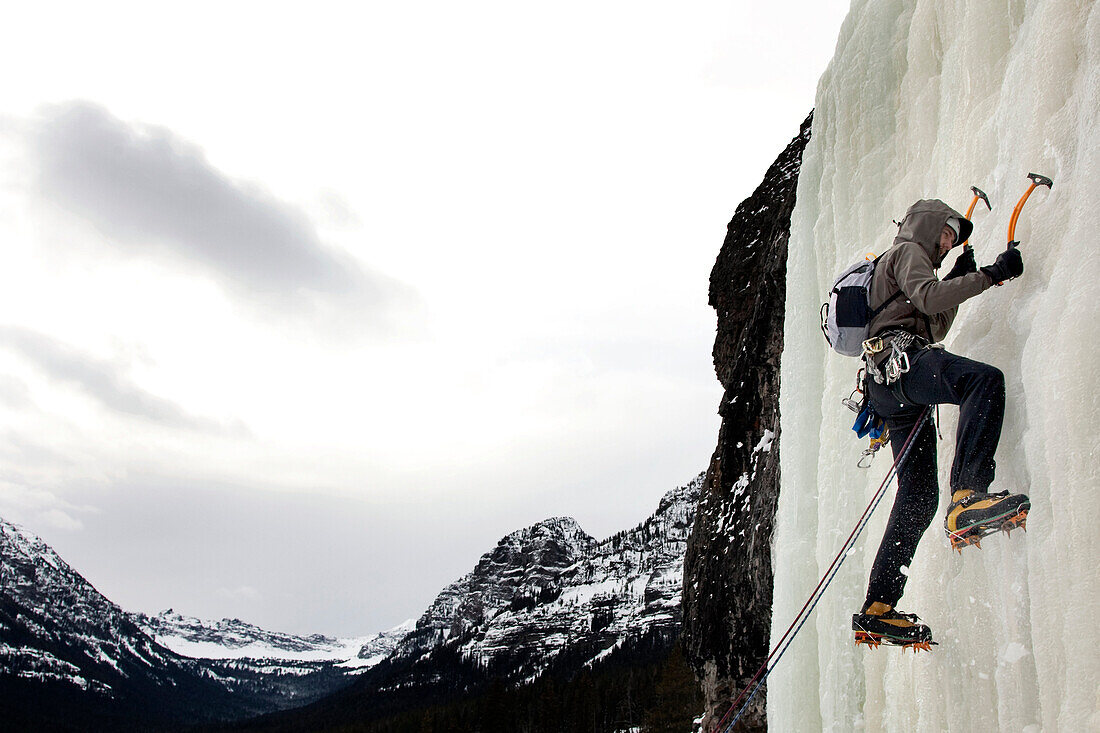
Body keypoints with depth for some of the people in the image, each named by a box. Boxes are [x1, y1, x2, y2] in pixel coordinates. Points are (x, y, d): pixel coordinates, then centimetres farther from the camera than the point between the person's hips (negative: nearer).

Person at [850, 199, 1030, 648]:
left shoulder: (908, 264, 39)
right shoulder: (907, 251, 10)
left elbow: (934, 327, 37)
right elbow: (928, 298, -9)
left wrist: (959, 279, 30)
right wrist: (988, 276, -11)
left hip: (891, 388, 10)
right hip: (899, 361, -10)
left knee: (919, 495, 2)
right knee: (985, 379, -33)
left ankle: (877, 610, 0)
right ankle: (968, 499, -51)